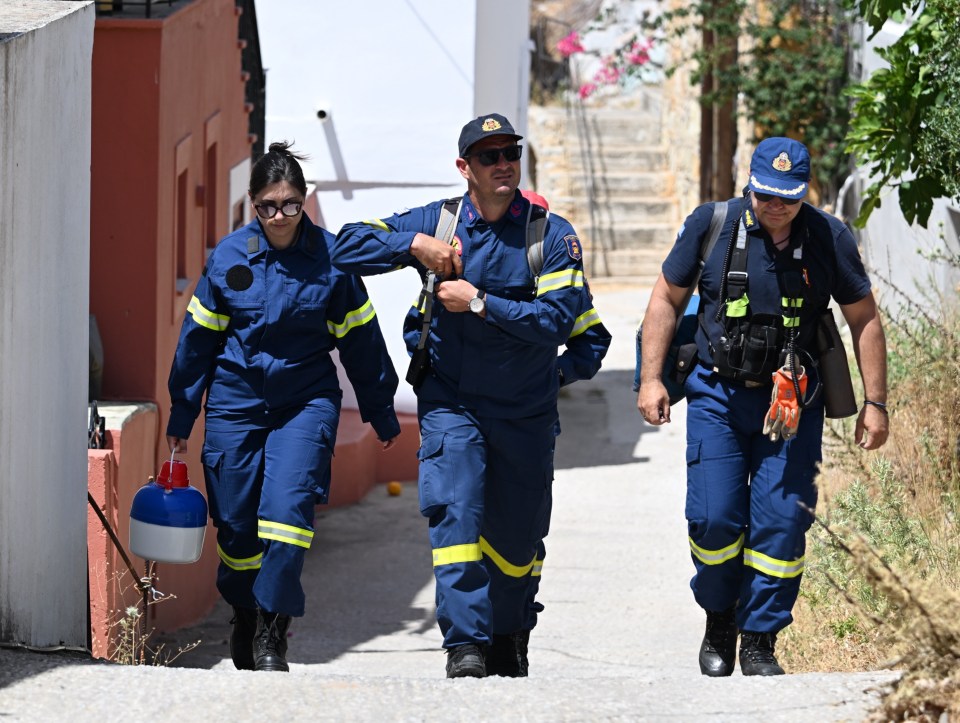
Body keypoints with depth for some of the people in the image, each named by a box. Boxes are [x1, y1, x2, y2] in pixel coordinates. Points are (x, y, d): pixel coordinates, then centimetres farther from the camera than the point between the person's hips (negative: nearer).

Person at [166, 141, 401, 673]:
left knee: (288, 507, -18)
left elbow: (360, 338, 5)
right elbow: (199, 336, 8)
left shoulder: (330, 256, -6)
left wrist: (380, 411, 11)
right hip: (235, 401, 2)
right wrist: (181, 415, 11)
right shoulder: (228, 256, -2)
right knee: (236, 519, 5)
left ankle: (272, 633, -11)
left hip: (306, 403, -2)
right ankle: (245, 616, 29)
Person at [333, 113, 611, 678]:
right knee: (456, 513, -19)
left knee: (517, 536, 11)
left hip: (527, 410, 0)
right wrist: (414, 244, -17)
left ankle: (509, 637, 35)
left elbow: (557, 319, -18)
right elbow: (348, 247, -3)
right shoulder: (437, 222, -2)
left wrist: (480, 303, -21)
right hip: (452, 402, 0)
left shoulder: (552, 235, -8)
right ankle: (465, 644, -21)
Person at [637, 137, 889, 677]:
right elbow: (667, 298, 7)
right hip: (718, 396, 0)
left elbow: (864, 319, 5)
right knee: (713, 517, -6)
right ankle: (719, 619, 19)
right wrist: (652, 378, 1)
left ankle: (760, 643, 3)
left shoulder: (829, 238, -3)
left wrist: (875, 403, 2)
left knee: (781, 520, -7)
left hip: (794, 403, 0)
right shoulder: (711, 225, -3)